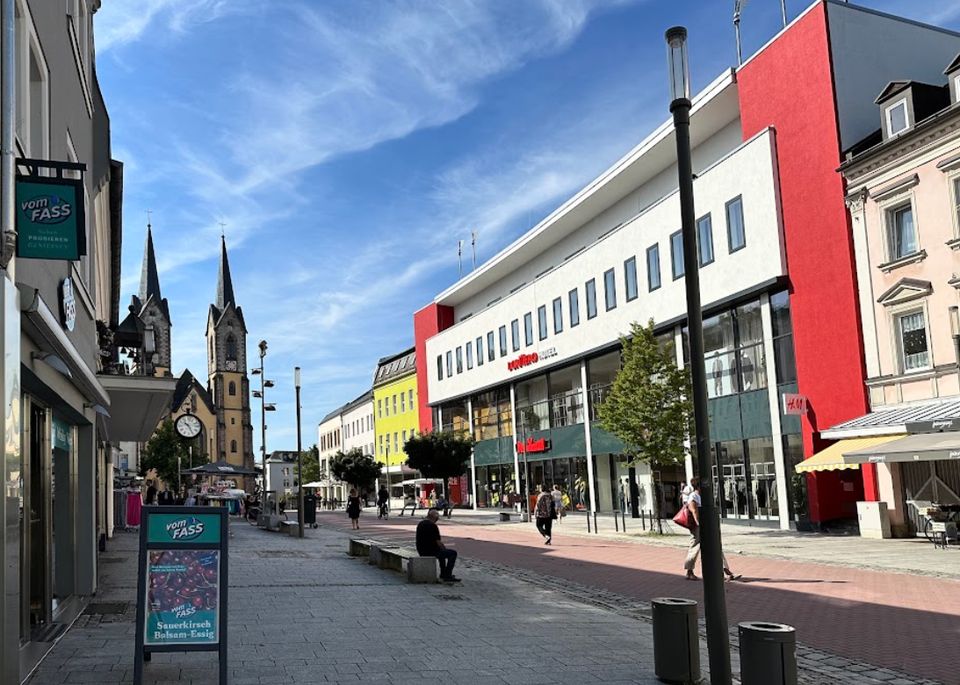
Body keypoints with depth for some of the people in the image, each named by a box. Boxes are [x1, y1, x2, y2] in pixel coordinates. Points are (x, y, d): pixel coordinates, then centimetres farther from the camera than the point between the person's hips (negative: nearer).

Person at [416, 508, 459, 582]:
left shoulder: (420, 524, 10)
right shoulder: (433, 526, -18)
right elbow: (438, 542, -17)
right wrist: (444, 548, 5)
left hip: (421, 552, 9)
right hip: (431, 552, -9)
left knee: (442, 551, 34)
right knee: (453, 553, 2)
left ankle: (443, 574, 39)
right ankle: (447, 576, -1)